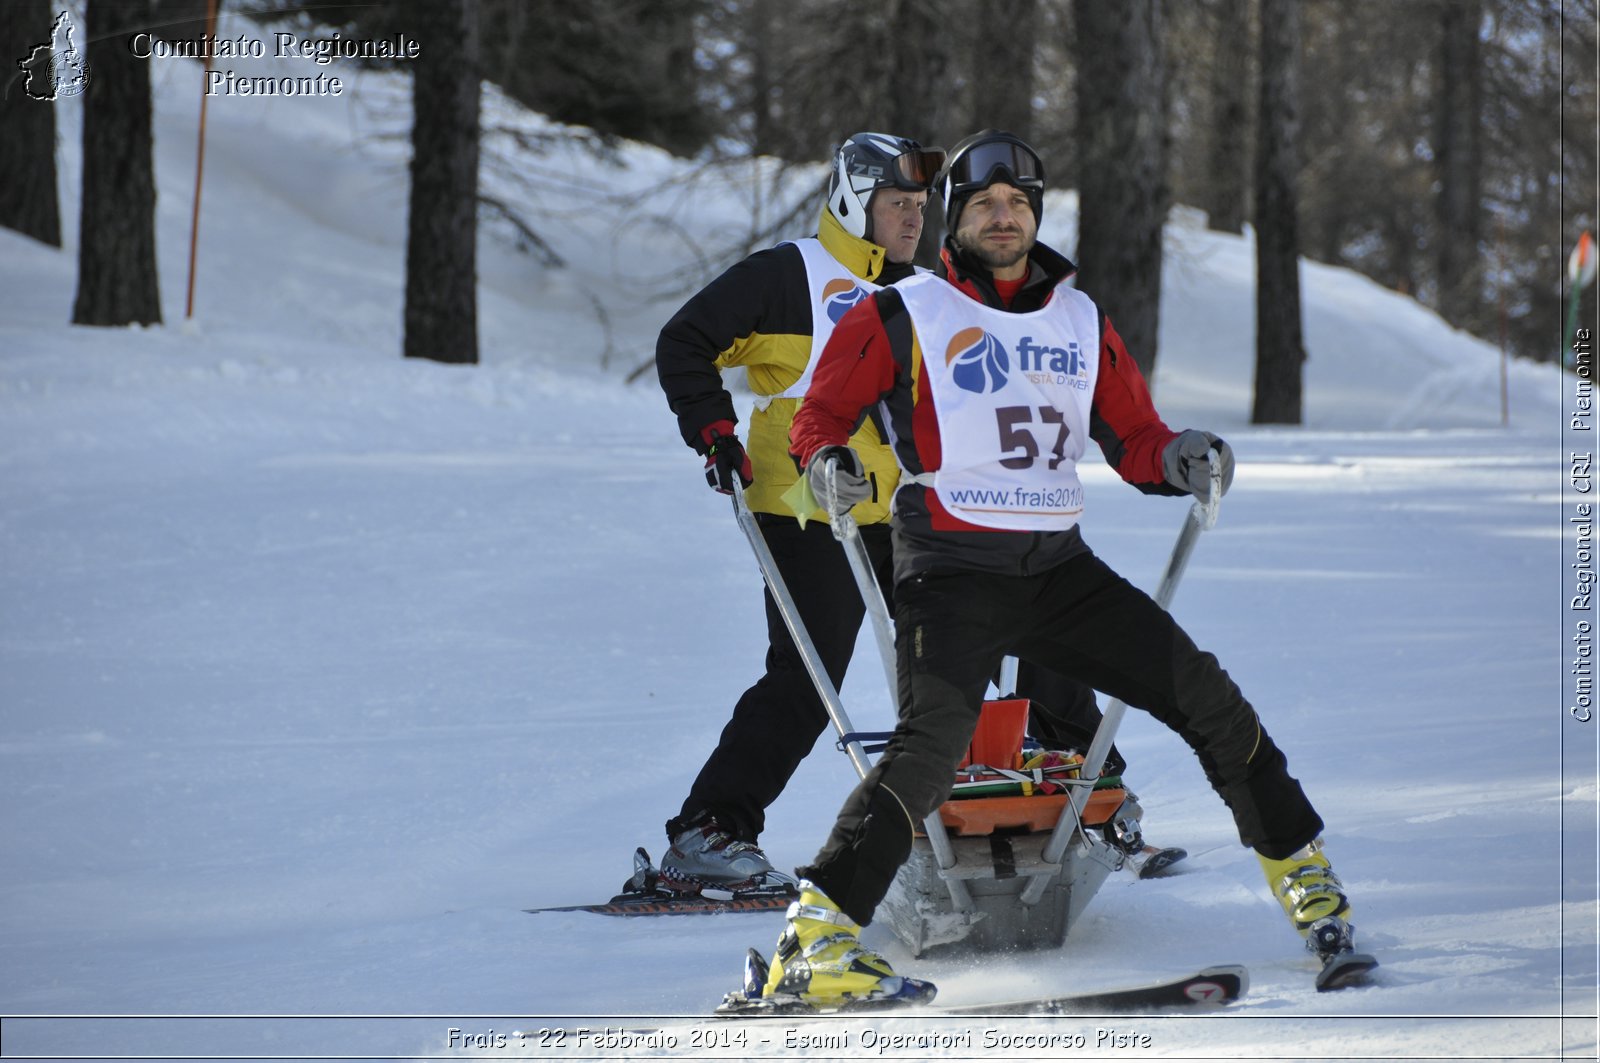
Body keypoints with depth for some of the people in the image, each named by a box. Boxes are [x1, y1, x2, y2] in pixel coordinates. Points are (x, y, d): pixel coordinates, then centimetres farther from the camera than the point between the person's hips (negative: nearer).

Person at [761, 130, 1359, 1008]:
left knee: (1206, 697, 1)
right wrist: (828, 460, -18)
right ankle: (815, 937, -29)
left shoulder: (1082, 323, 15)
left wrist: (1175, 459, -6)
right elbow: (820, 413, 6)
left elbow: (1133, 438, 17)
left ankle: (1297, 864, 21)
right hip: (951, 571, -5)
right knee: (932, 745, -27)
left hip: (1059, 567, 5)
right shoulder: (903, 318, 2)